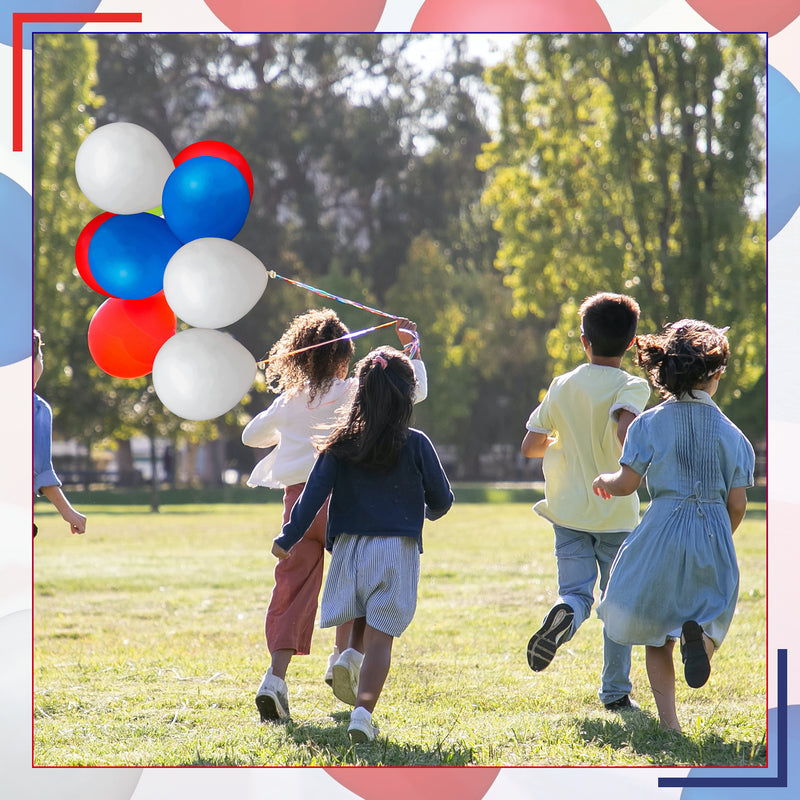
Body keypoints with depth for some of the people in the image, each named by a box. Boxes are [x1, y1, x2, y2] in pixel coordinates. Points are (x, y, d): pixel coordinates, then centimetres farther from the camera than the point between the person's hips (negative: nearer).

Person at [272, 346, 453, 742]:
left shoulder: (342, 444, 1)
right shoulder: (415, 445, -2)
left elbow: (315, 492, -4)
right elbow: (442, 498, 5)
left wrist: (288, 538, 1)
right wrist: (430, 511, 28)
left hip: (349, 546, 2)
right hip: (397, 548, -2)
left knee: (360, 627, 24)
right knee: (380, 635, -4)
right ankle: (363, 710, -18)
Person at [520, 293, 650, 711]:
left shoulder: (563, 386, 3)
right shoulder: (633, 387, -8)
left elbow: (530, 446, 6)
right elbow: (626, 429, -30)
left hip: (570, 510, 2)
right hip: (617, 513, -2)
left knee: (576, 592, 2)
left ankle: (563, 615, -35)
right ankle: (615, 690, 14)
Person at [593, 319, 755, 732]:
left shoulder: (651, 423, -3)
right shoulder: (730, 433, 2)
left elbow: (626, 484, -6)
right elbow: (737, 503, 1)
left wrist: (604, 480, 17)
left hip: (663, 530, -1)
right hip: (714, 533, 1)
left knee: (655, 631, 12)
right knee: (711, 609, 15)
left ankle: (668, 719, 2)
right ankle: (699, 634, -22)